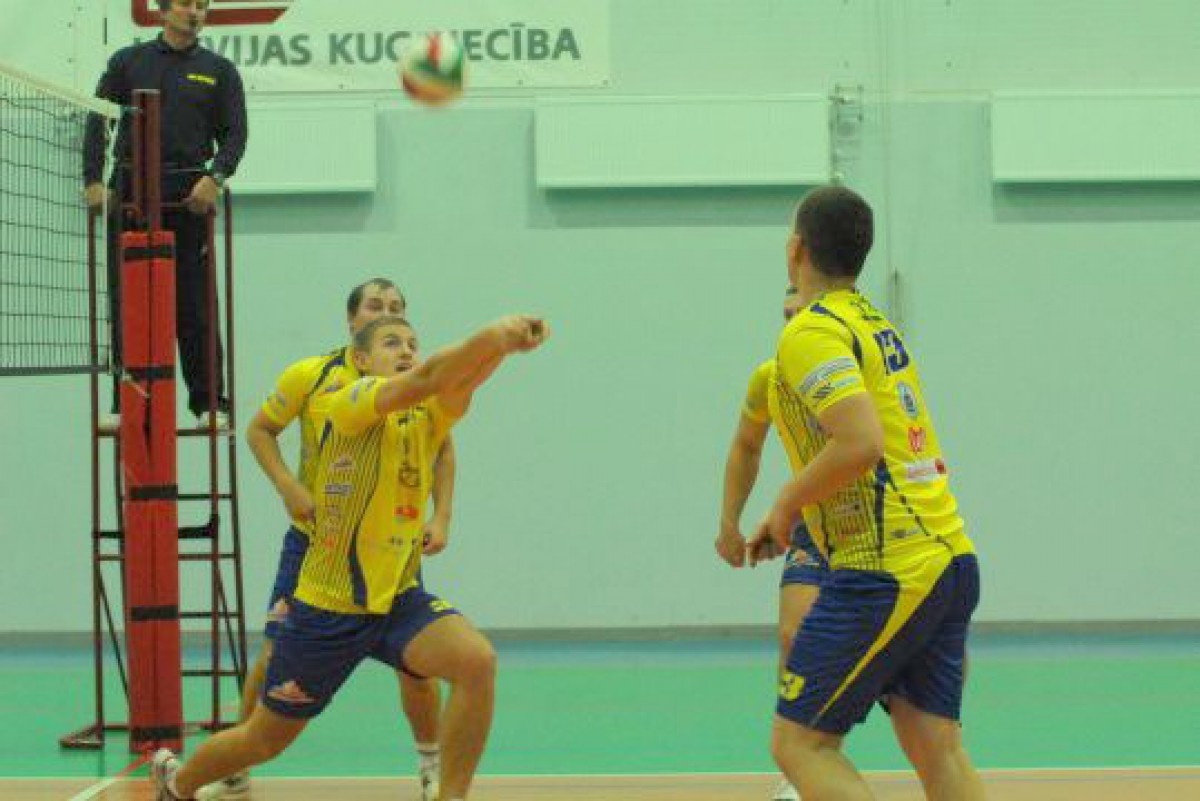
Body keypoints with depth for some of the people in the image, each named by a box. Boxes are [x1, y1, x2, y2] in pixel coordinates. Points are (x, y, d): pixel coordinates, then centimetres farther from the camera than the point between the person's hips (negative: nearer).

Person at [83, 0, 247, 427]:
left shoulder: (219, 71, 10)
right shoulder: (128, 62, 10)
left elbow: (235, 134, 6)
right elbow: (97, 120, 5)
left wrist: (215, 177, -12)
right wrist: (93, 180, -7)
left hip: (189, 196, 0)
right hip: (129, 192, 1)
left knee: (195, 306, -1)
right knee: (126, 303, 1)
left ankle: (210, 403, 4)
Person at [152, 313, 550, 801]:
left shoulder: (428, 417, 2)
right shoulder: (351, 402, -12)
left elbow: (457, 384, -22)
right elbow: (424, 379, -32)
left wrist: (502, 343, -43)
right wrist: (492, 335, -48)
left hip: (399, 598, 4)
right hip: (328, 609, -4)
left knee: (477, 661, -26)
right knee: (264, 741, 12)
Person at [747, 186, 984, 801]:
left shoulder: (811, 331, -10)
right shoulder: (877, 323, 18)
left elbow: (861, 442, -24)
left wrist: (786, 505, -9)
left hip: (886, 572, -9)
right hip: (951, 556, 9)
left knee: (799, 743, -2)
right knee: (936, 748, 6)